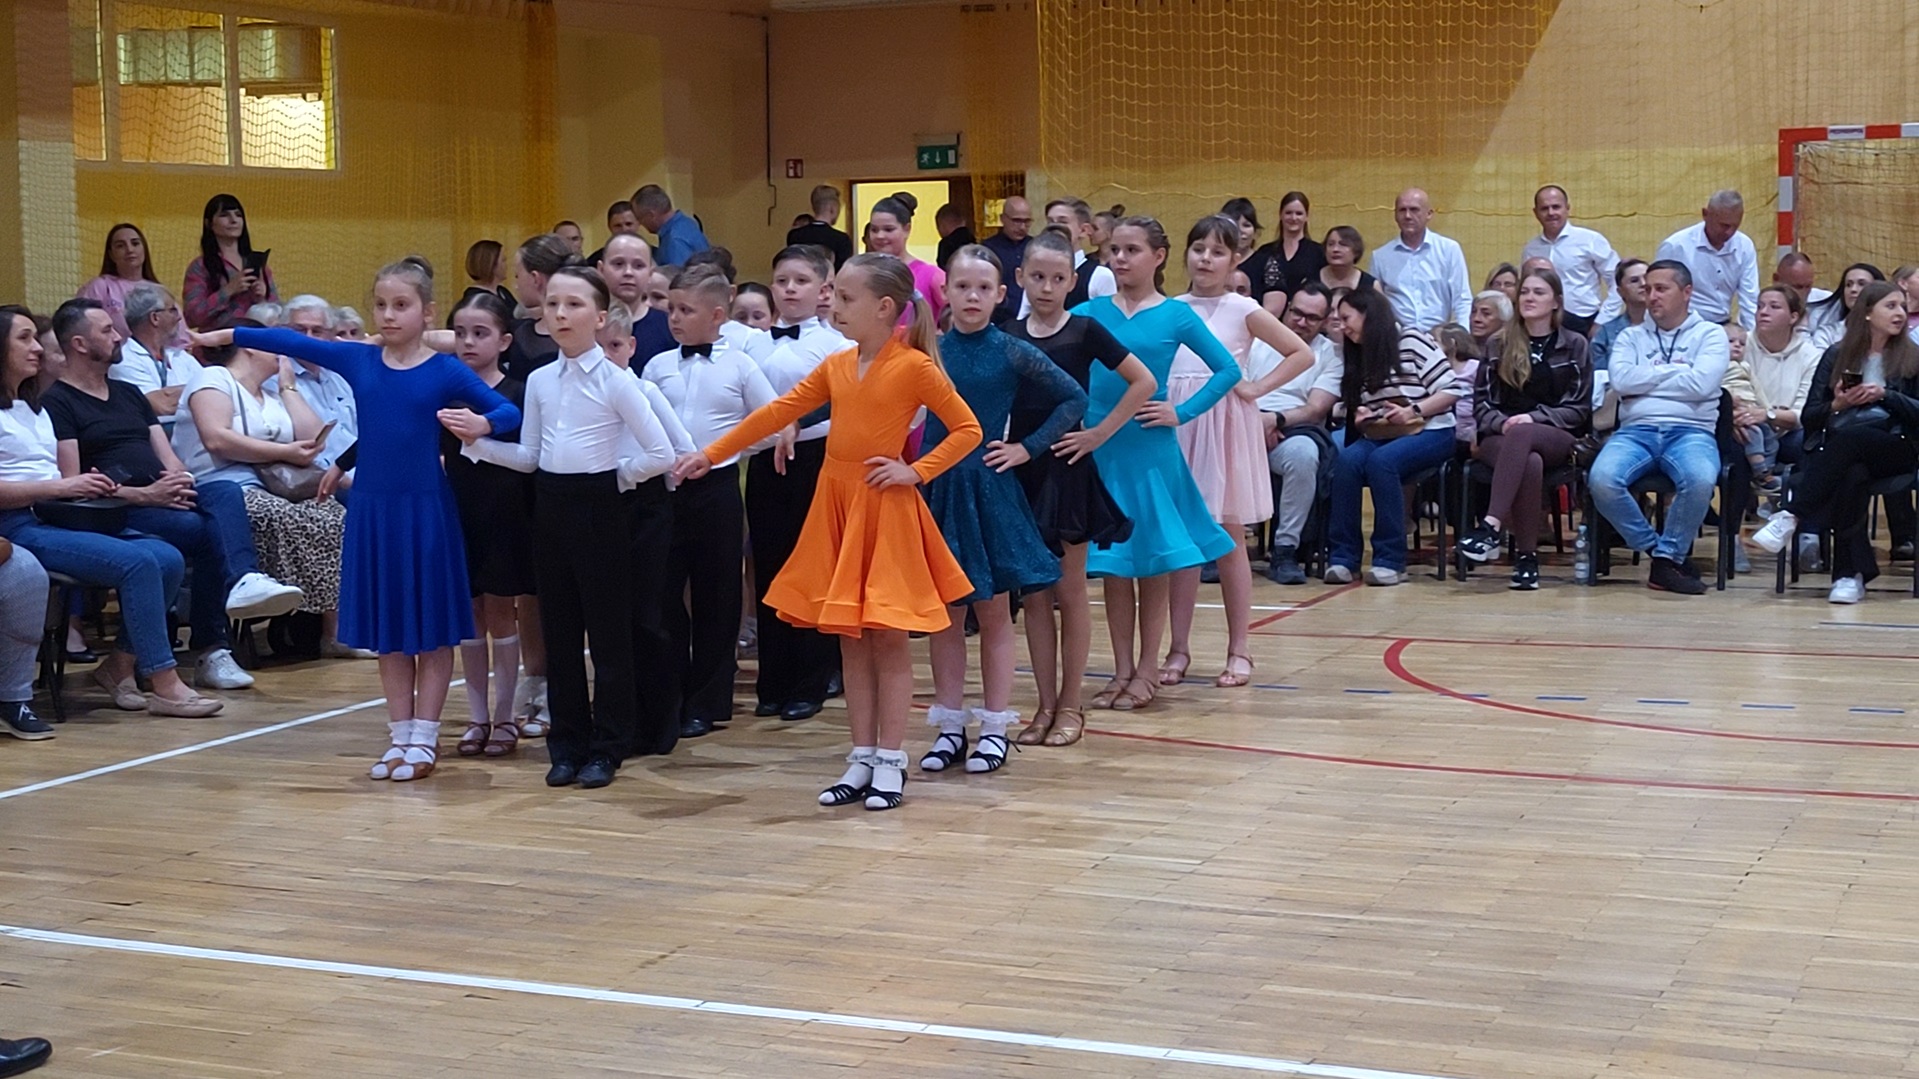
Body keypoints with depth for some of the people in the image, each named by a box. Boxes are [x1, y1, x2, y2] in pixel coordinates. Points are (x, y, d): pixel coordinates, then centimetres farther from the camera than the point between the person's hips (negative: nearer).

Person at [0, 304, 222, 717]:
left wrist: (88, 487, 1)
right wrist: (61, 487, -18)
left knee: (168, 558, -14)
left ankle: (120, 666, -4)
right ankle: (165, 686, -22)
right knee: (137, 562, -26)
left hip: (60, 517, 8)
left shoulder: (35, 408, 26)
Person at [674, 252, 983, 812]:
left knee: (887, 636, -1)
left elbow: (967, 429, -7)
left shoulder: (915, 366, -10)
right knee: (849, 637, 8)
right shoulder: (835, 367, 8)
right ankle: (862, 759, 15)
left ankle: (889, 761, 7)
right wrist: (710, 455, 7)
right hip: (836, 506, 6)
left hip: (886, 510, -6)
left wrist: (916, 471, -14)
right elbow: (777, 413, 9)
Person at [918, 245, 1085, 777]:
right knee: (944, 615, 7)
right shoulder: (928, 350, 1)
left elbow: (1075, 399, 2)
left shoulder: (1011, 353, -4)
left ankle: (994, 728, 12)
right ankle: (950, 727, 15)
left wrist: (1028, 447, -2)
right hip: (938, 488, 2)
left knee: (993, 613, 5)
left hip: (989, 491, -2)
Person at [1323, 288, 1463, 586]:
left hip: (1430, 433, -6)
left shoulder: (1413, 342, -4)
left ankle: (1391, 560, -29)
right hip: (1380, 436, 6)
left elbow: (1451, 390, -9)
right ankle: (1343, 557, -26)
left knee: (1381, 460, -35)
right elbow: (1359, 416, 25)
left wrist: (1412, 411, -19)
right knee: (1346, 460, -27)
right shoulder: (1359, 359, 20)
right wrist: (1360, 417, 3)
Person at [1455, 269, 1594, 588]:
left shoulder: (1574, 345, 11)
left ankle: (1491, 526, -49)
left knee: (1522, 434, -39)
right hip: (1502, 437, 1)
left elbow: (1579, 408, 4)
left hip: (1557, 439, -1)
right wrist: (1501, 422, -11)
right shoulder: (1500, 345, 17)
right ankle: (1526, 555, -36)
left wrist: (1533, 418, -12)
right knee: (1529, 463, -37)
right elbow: (1481, 402, 12)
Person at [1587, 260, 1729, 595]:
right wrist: (1675, 370, 2)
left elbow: (1701, 384, -7)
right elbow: (1621, 379, -1)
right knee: (1602, 479, -31)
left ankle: (1667, 557, -14)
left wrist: (1647, 378, 2)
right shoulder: (1631, 338, 20)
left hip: (1691, 431, -2)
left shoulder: (1710, 334, 12)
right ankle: (1657, 549, -10)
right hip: (1636, 430, 2)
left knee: (1700, 479, -37)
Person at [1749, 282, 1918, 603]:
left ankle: (1791, 516, -37)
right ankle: (1852, 573, -35)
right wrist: (1837, 404, -9)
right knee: (1853, 475, -38)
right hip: (1837, 452, 0)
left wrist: (1885, 395, -10)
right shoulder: (1837, 356, 15)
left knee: (1850, 436, -37)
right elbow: (1808, 417, 10)